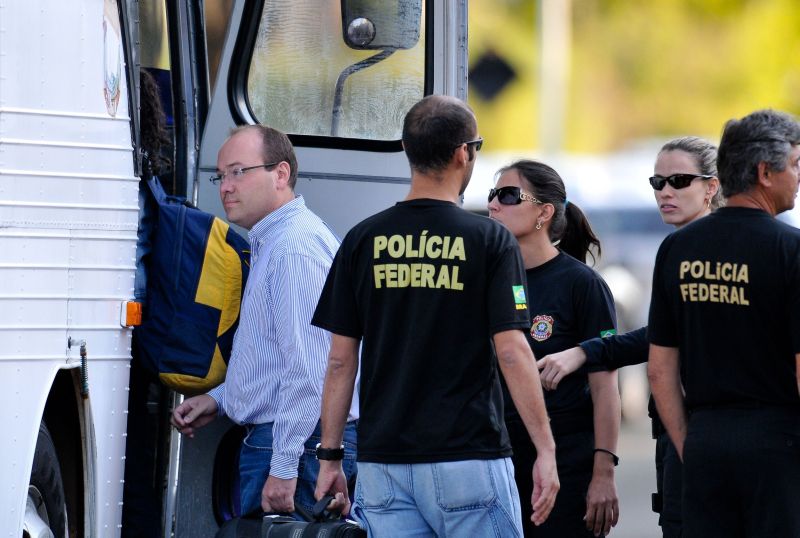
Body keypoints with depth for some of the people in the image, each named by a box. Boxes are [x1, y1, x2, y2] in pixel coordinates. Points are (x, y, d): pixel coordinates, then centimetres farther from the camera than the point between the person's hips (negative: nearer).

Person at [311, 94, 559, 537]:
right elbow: (511, 353, -10)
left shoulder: (362, 240, 4)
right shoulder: (489, 241, -4)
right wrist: (546, 451, -7)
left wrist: (329, 457, 10)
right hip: (468, 459, -3)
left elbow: (340, 361, 4)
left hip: (383, 463, 3)